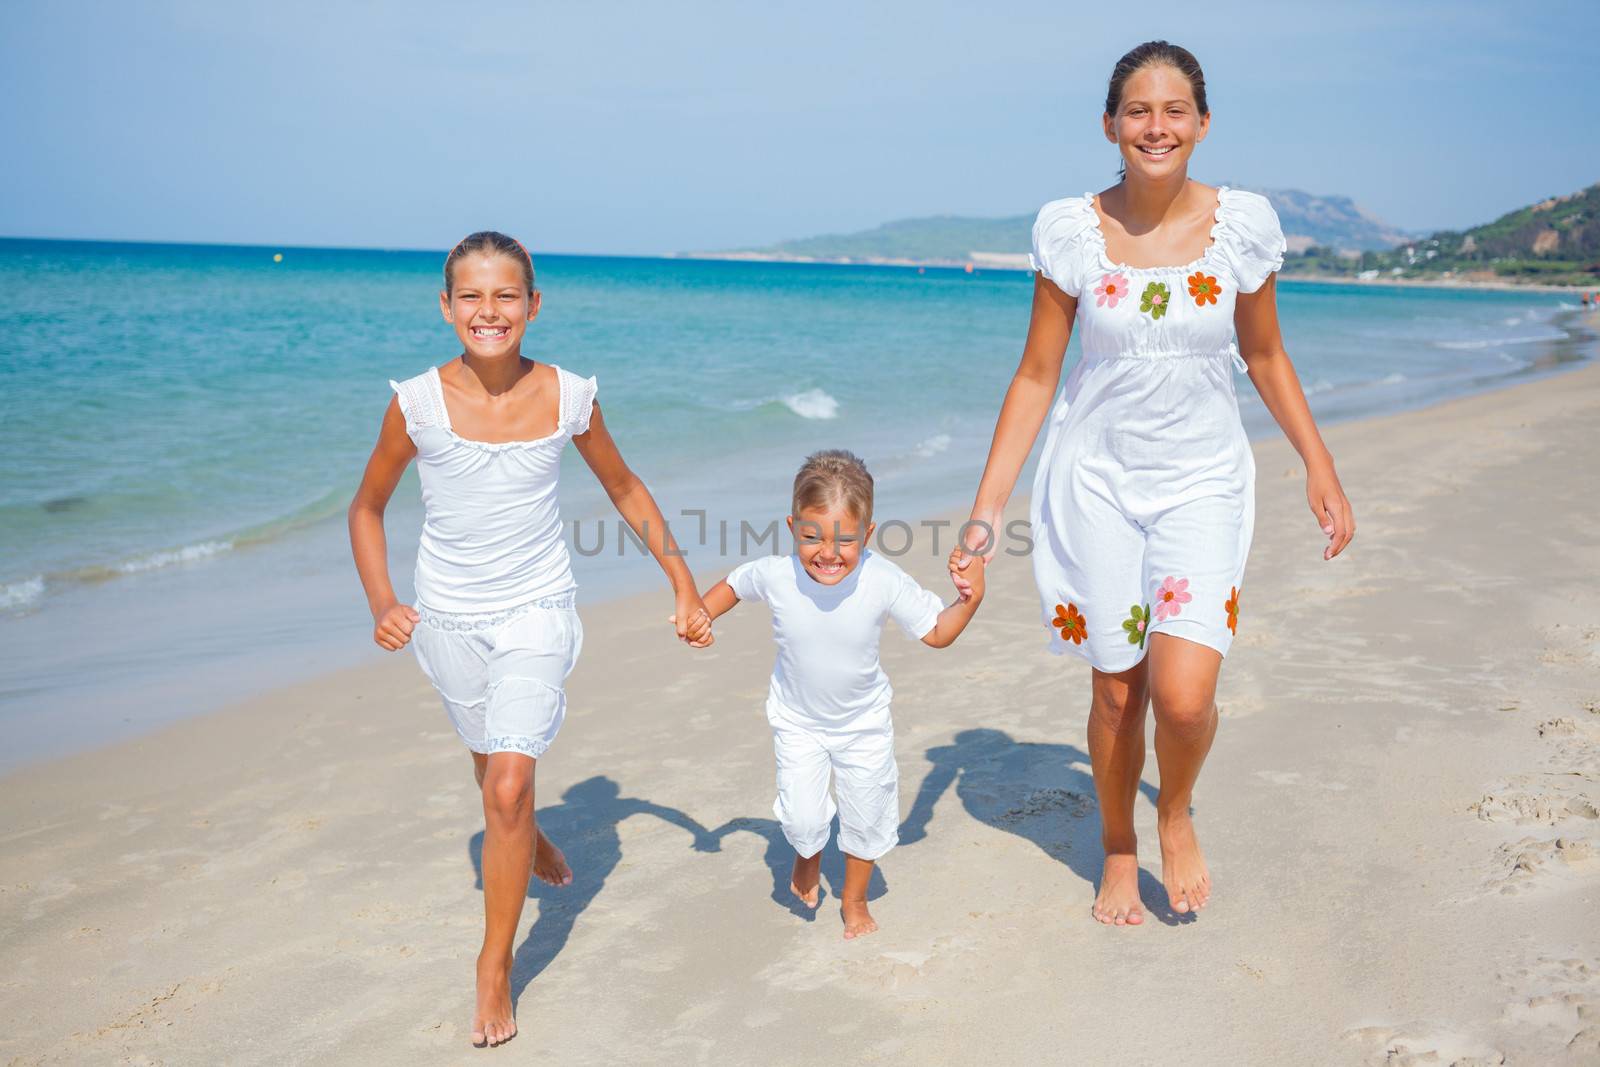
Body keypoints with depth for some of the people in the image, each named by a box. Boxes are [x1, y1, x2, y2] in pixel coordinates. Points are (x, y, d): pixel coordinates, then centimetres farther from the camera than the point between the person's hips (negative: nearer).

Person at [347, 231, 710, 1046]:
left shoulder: (568, 397, -11)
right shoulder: (418, 403, -14)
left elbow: (624, 489, 5)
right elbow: (367, 506, 1)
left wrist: (684, 583, 2)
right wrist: (381, 604, -13)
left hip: (536, 611, -1)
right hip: (449, 617, 1)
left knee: (509, 788, -13)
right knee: (494, 770, 22)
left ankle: (495, 966, 7)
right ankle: (529, 840, 58)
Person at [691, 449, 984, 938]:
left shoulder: (885, 582, -28)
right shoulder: (775, 576, -27)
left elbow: (938, 632, -14)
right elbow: (733, 584, -2)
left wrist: (970, 598, -29)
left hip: (863, 719, 1)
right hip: (797, 719, 0)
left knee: (866, 816, 13)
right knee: (802, 816, -8)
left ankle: (854, 899, 43)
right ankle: (807, 859, 32)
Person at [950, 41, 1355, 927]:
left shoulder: (1243, 224, -4)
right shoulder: (1071, 230, -6)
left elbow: (1266, 358, 10)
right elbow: (1035, 376, -2)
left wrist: (1320, 470, 9)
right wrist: (986, 511, -6)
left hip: (1203, 484, 0)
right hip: (1097, 480, 0)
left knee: (1183, 695, -15)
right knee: (1117, 692, 8)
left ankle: (1176, 814, 20)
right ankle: (1118, 851, 34)